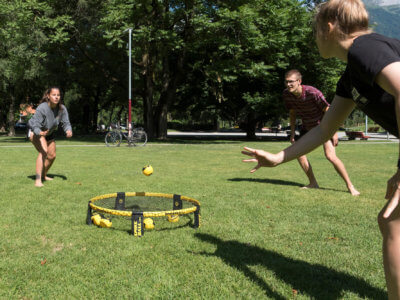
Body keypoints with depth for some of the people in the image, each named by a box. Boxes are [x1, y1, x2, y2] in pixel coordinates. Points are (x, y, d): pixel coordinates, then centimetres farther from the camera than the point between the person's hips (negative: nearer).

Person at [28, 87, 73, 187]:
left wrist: (68, 130, -42)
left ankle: (43, 175, 37)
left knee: (52, 156, 11)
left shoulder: (62, 109, -21)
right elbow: (35, 124, -38)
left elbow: (66, 122, -19)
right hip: (35, 131, -6)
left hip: (49, 133, 6)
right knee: (43, 151, -28)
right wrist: (40, 132, -59)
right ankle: (37, 179, -28)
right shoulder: (42, 108, -35)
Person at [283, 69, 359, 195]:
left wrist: (334, 132, -21)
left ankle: (350, 186, -7)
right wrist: (292, 132, 2)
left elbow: (327, 110, -22)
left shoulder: (312, 92, -32)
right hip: (307, 127, 6)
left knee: (330, 156, -19)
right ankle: (313, 183, 14)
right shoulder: (286, 95, -14)